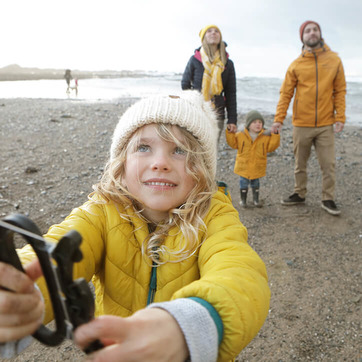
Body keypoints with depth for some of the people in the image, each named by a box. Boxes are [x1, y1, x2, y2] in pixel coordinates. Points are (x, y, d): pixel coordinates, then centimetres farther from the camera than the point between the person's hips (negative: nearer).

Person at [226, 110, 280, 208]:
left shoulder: (266, 137, -3)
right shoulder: (240, 135, -4)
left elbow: (271, 147, -6)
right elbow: (233, 143, 0)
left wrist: (275, 135, -13)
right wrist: (230, 132, -10)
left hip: (257, 166, 1)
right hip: (244, 166, 0)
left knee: (255, 183, 14)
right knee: (243, 182, 7)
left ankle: (256, 199, 32)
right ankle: (243, 199, 23)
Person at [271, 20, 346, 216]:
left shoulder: (334, 60, 3)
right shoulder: (296, 65, 0)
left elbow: (340, 91, 4)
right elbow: (286, 93, -1)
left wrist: (340, 117, -4)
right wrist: (279, 118, -10)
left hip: (326, 124, 0)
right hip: (301, 124, 0)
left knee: (328, 164, 2)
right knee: (300, 163, 12)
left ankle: (328, 199, 14)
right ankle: (299, 194, 27)